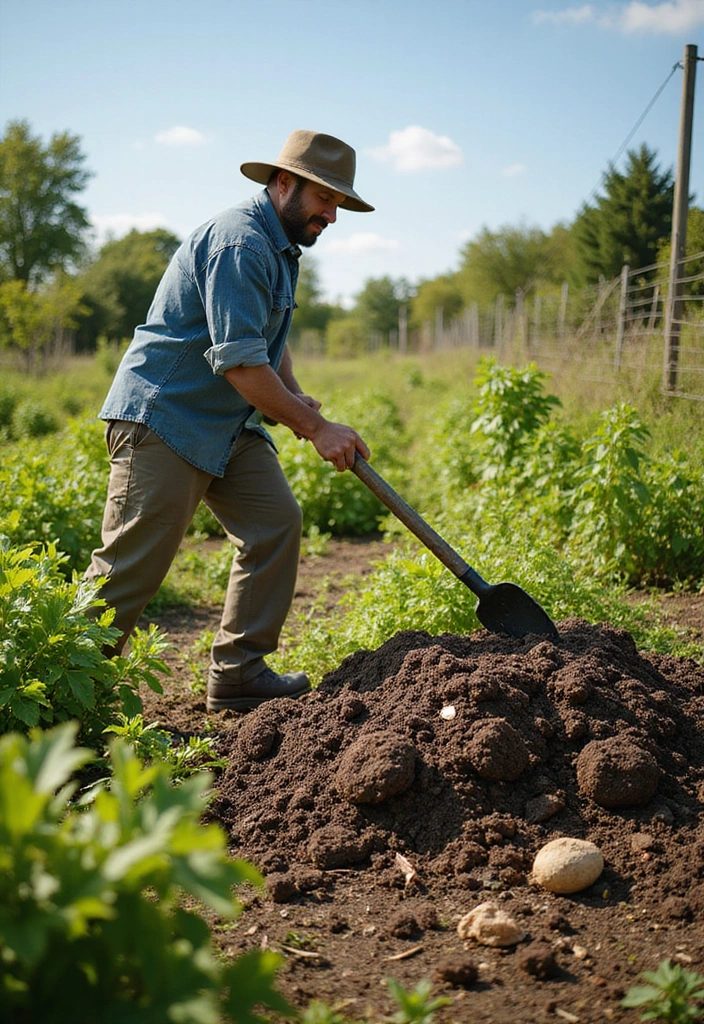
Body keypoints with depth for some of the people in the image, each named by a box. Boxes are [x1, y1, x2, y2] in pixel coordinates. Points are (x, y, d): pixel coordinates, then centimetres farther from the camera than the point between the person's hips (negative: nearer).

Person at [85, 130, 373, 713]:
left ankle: (239, 675, 8)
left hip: (230, 424, 10)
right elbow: (238, 361, -25)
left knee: (276, 522, 1)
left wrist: (294, 395, 5)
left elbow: (273, 341, 25)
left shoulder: (281, 247, 15)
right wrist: (315, 428, -20)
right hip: (162, 418, -10)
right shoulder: (240, 242, -19)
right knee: (132, 566, -8)